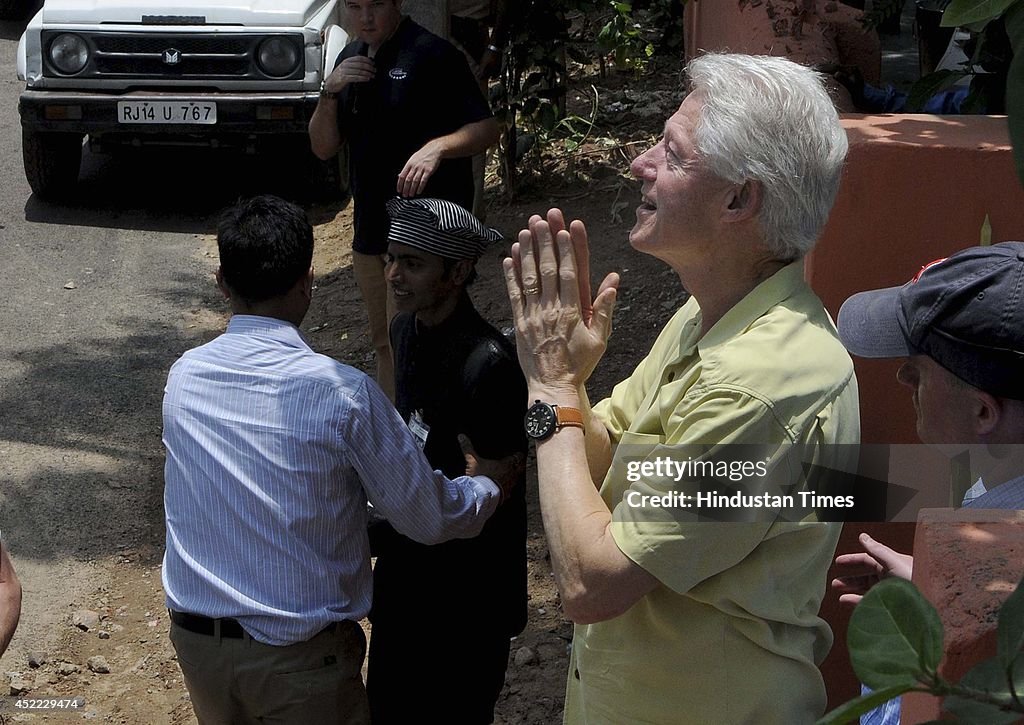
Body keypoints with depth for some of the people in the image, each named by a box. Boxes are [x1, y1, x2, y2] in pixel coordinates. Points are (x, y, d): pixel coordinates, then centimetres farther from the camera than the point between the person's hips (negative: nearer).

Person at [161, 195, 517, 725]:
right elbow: (429, 520, -11)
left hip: (196, 640, 4)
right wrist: (489, 484, 10)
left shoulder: (183, 377, -7)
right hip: (299, 656, -4)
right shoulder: (343, 393, -21)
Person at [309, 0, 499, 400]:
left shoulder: (433, 54, -13)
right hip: (370, 232, 8)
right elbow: (323, 147, 9)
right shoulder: (352, 58, 11)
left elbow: (487, 129, -15)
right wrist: (330, 92, -9)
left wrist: (438, 146, -33)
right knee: (385, 344, 18)